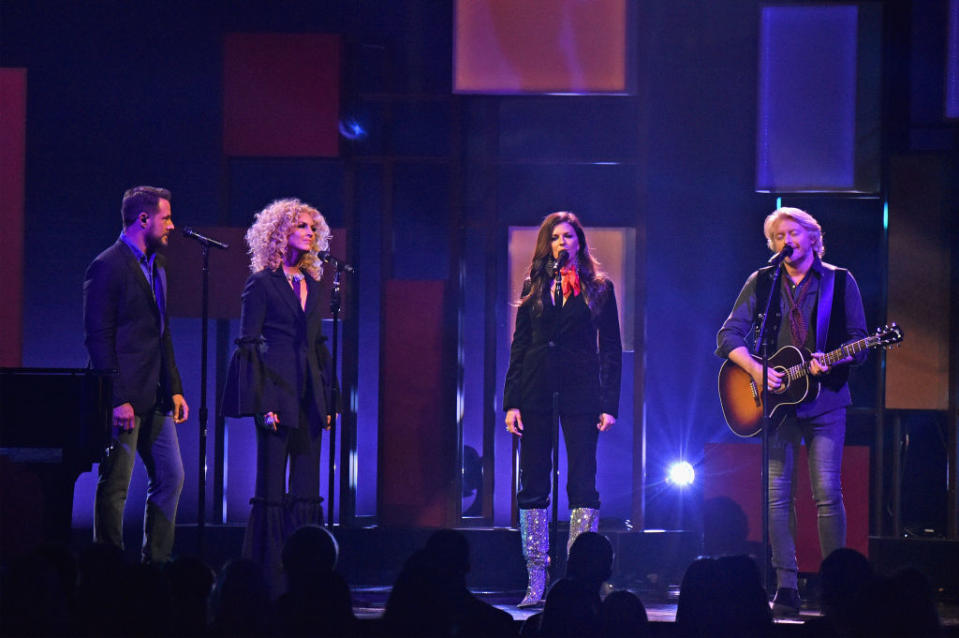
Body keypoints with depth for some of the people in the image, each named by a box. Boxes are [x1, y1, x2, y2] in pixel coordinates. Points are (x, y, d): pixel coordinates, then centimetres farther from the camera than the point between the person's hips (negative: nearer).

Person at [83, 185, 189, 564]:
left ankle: (156, 563, 14)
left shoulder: (155, 266, 17)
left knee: (171, 477, 8)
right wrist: (118, 400, -19)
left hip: (156, 399, 9)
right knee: (115, 487, -3)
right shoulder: (108, 267, -10)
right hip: (126, 398, -9)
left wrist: (175, 388, 14)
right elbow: (99, 338, -14)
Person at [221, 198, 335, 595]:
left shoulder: (311, 283, 16)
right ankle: (267, 580, -1)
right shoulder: (262, 283, -3)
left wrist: (327, 398, 11)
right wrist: (261, 403, -14)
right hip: (277, 393, -6)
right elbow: (248, 345, -6)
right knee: (272, 490, -4)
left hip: (309, 396, 6)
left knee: (306, 490, 4)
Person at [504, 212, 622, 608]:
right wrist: (511, 401, 2)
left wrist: (609, 404, -5)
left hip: (580, 393, -2)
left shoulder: (599, 288, 6)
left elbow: (611, 349, 4)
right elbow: (519, 346, 10)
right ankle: (536, 581, 3)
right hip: (536, 393, 2)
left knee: (583, 483, -4)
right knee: (532, 484, 0)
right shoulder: (534, 287, 11)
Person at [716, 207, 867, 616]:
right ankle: (786, 588, 1)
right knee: (778, 493, -2)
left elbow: (859, 343, 2)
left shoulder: (839, 282, 5)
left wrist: (831, 361, -19)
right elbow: (728, 336, 4)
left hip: (825, 397, -2)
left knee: (827, 493, -9)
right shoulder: (761, 283, 8)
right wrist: (757, 370, -12)